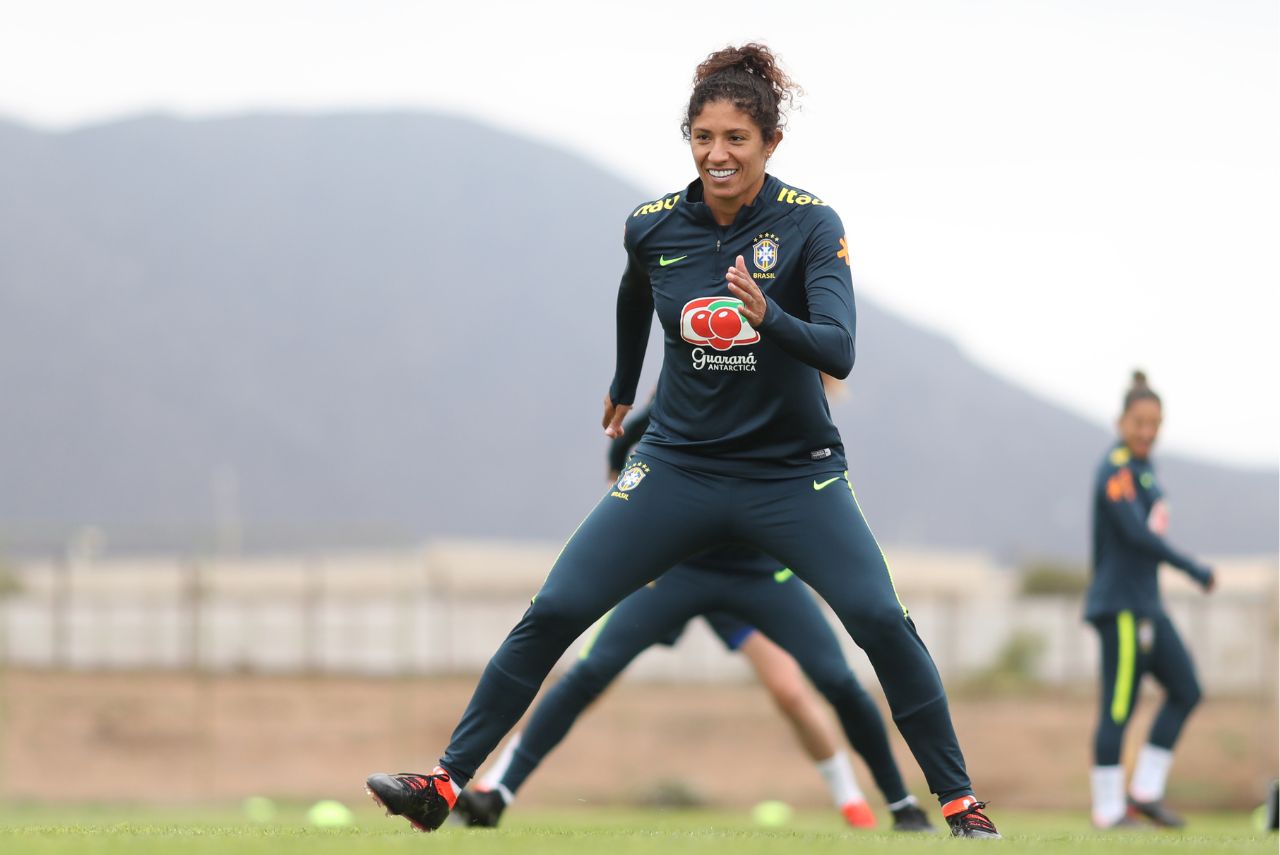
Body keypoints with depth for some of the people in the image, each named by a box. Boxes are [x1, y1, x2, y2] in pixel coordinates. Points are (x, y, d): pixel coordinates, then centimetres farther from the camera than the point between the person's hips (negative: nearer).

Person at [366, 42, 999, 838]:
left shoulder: (810, 225, -14)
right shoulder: (653, 227, -4)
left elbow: (839, 351, -26)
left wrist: (768, 317, -44)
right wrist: (624, 388, 33)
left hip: (792, 471, -3)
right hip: (679, 465, 3)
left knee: (882, 622, -19)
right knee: (552, 613, -7)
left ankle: (959, 799, -2)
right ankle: (447, 781, 2)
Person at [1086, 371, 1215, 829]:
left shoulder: (1142, 467, 14)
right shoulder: (1117, 471, -14)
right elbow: (1136, 534, -23)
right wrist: (1195, 570, -19)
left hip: (1145, 604, 10)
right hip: (1122, 605, -10)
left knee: (1186, 691, 10)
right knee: (1118, 706, -7)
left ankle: (1146, 791, 11)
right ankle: (1109, 810, -4)